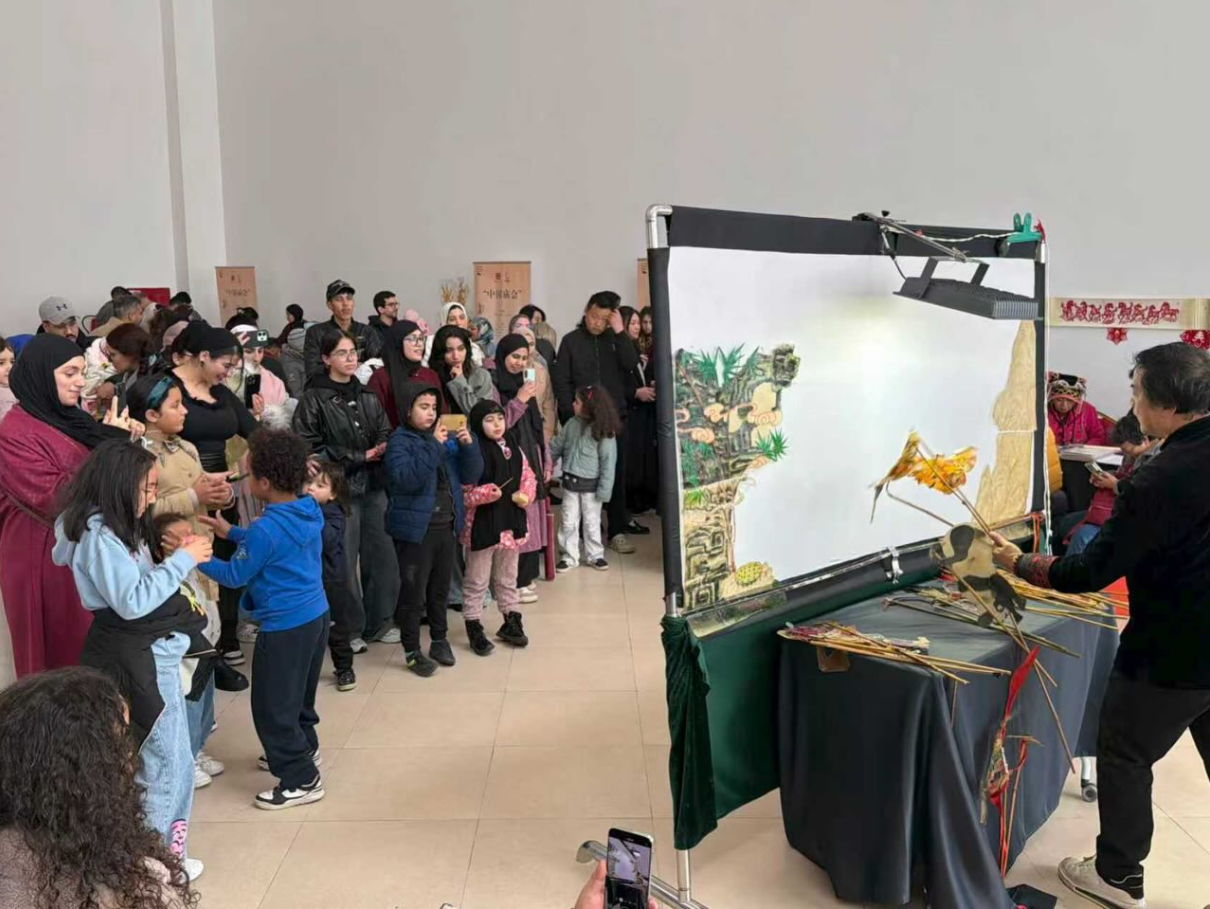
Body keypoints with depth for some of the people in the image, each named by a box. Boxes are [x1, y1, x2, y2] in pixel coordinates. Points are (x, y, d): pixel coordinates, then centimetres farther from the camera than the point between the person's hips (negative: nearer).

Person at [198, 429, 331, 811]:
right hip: (316, 614, 9)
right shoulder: (310, 512, 2)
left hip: (286, 625, -9)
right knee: (298, 693, 26)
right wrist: (231, 533, 21)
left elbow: (235, 576, -10)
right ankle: (304, 749, 42)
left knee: (272, 706, 4)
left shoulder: (267, 528, -23)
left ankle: (302, 780, 9)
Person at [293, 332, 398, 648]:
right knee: (344, 561, 1)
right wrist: (360, 456, -12)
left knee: (383, 555, 6)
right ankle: (349, 629, 16)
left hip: (373, 485, 5)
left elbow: (386, 434, 15)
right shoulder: (314, 399, -5)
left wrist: (383, 448, -9)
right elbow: (312, 448, -12)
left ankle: (379, 621, 22)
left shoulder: (368, 396, 14)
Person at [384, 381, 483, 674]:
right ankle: (412, 650, 15)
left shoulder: (446, 437, 7)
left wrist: (469, 446, -9)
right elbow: (406, 479, -25)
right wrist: (434, 446, -27)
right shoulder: (400, 440, -9)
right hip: (416, 529, -5)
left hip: (447, 526, 5)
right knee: (413, 592, 3)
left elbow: (470, 476, 7)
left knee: (441, 589, 17)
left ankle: (439, 640, 32)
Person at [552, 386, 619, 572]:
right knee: (568, 521, 8)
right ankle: (569, 556, 19)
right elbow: (556, 446, 11)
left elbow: (608, 462, -15)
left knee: (591, 521, 9)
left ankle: (595, 555, 24)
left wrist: (604, 489, -16)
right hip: (570, 481, 4)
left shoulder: (604, 432, -16)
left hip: (590, 484, -4)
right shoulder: (572, 424, -1)